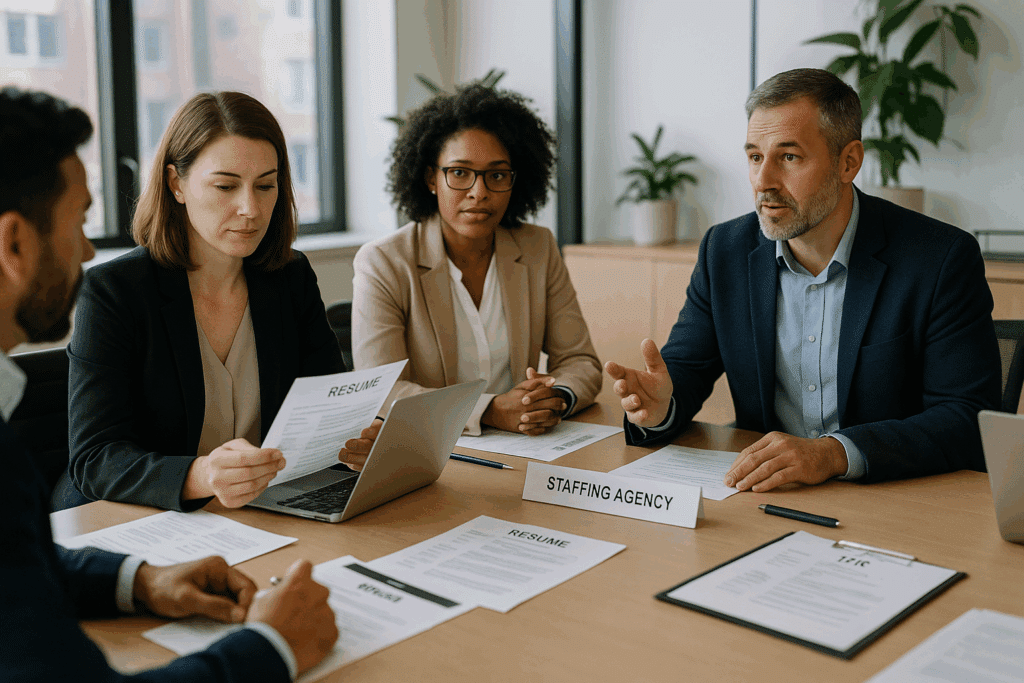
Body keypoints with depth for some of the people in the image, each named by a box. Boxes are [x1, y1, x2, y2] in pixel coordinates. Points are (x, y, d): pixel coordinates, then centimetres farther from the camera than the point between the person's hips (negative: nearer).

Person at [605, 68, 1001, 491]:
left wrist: (835, 453, -28)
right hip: (762, 500, 3)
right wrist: (658, 408, -17)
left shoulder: (945, 260, -10)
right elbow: (685, 371, 8)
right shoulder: (724, 251, 3)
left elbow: (971, 421, -14)